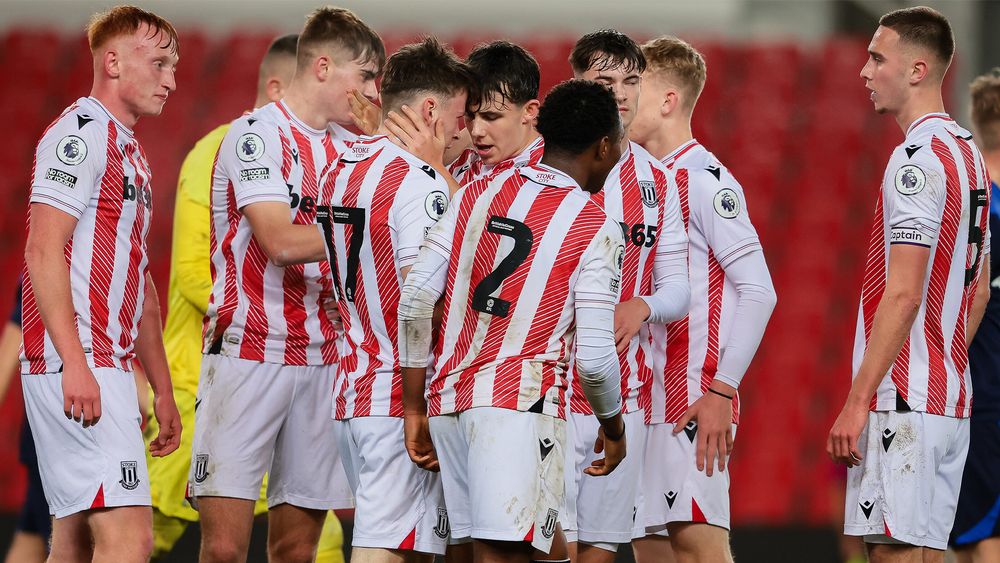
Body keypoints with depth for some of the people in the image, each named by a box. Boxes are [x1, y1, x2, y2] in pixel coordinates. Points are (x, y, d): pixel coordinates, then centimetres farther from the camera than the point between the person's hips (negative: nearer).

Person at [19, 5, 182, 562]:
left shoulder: (131, 152, 24)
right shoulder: (80, 135, -7)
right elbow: (43, 253, -16)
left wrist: (163, 388, 27)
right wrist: (75, 364, -23)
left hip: (108, 369, 10)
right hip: (78, 371, -10)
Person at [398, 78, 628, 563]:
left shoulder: (477, 194, 12)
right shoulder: (596, 230, -3)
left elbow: (414, 301, 6)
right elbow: (594, 357, -7)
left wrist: (415, 410, 12)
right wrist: (613, 427, 12)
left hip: (448, 397, 6)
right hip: (520, 402, -6)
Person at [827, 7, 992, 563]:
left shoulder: (918, 158, -14)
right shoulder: (969, 153, 16)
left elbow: (903, 293, -19)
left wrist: (857, 403, -19)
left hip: (904, 401, -10)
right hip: (952, 400, 10)